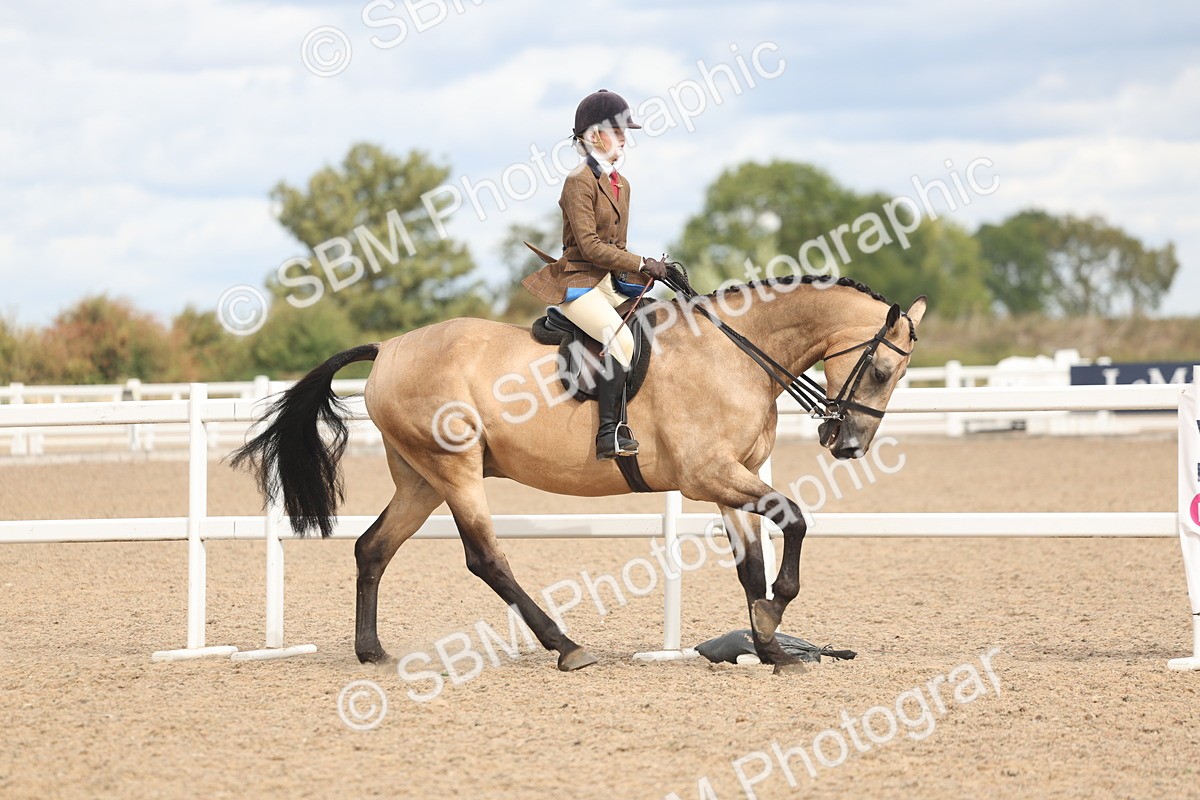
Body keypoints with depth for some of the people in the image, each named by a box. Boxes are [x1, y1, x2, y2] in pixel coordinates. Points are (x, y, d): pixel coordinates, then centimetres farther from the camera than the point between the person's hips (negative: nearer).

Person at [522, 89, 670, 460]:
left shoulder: (621, 184, 16)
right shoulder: (580, 181, -11)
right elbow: (589, 245, -18)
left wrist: (643, 272, 6)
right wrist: (642, 264, -18)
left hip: (611, 282, 9)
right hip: (578, 281, -9)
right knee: (621, 339, -29)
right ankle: (608, 433, -30)